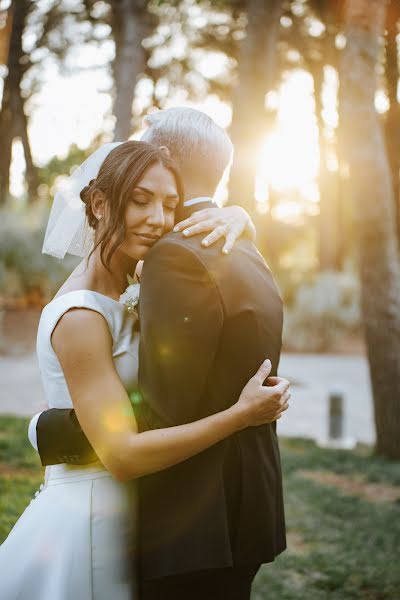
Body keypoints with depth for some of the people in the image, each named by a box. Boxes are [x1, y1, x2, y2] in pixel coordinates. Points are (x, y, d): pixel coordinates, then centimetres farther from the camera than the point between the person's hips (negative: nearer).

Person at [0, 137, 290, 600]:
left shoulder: (118, 300, 5)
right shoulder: (80, 315, -21)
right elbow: (123, 455, -25)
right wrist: (241, 414, -24)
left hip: (115, 521, 9)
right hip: (83, 523, -9)